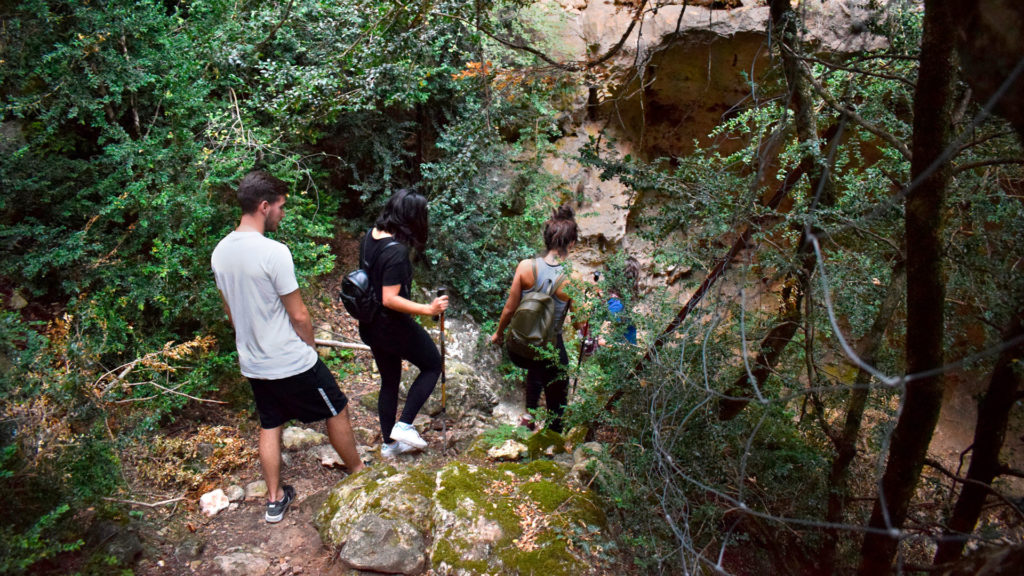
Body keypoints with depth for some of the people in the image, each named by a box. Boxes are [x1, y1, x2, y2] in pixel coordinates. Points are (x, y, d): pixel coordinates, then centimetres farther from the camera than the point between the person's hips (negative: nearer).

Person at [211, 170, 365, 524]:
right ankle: (358, 472, 32)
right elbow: (298, 315, -19)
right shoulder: (274, 252, -25)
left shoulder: (220, 252, -1)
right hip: (291, 362, -7)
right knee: (337, 412, 14)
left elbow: (231, 311, 11)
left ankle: (275, 499, 31)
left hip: (253, 364, 7)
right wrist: (311, 345, 1)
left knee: (269, 426, 20)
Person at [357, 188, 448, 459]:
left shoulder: (370, 236, -1)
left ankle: (389, 443, 33)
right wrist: (428, 309, -28)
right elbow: (390, 299, -29)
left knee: (389, 381, 21)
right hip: (393, 325, -8)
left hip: (370, 324, 8)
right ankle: (404, 426, 10)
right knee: (432, 365, 14)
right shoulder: (396, 252, -27)